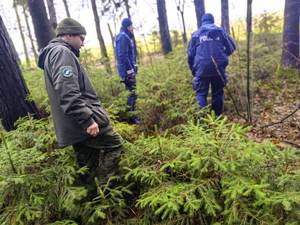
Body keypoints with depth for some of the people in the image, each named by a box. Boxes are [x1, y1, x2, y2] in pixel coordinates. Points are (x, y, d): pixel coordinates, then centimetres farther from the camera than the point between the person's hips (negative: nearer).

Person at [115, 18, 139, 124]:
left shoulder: (127, 36, 16)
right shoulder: (123, 37, -15)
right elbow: (123, 56, -21)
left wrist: (133, 67, 18)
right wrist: (130, 70, -21)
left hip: (129, 68, 10)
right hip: (127, 69, -10)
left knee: (131, 92, 15)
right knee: (132, 93, -7)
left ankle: (131, 114, 25)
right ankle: (131, 117, 1)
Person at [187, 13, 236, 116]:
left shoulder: (196, 34, 13)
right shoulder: (220, 31, 14)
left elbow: (190, 54, 10)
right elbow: (231, 47, 12)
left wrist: (193, 70, 19)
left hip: (202, 68, -1)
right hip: (218, 67, 1)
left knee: (201, 93, 4)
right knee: (218, 93, 13)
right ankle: (217, 117, 18)